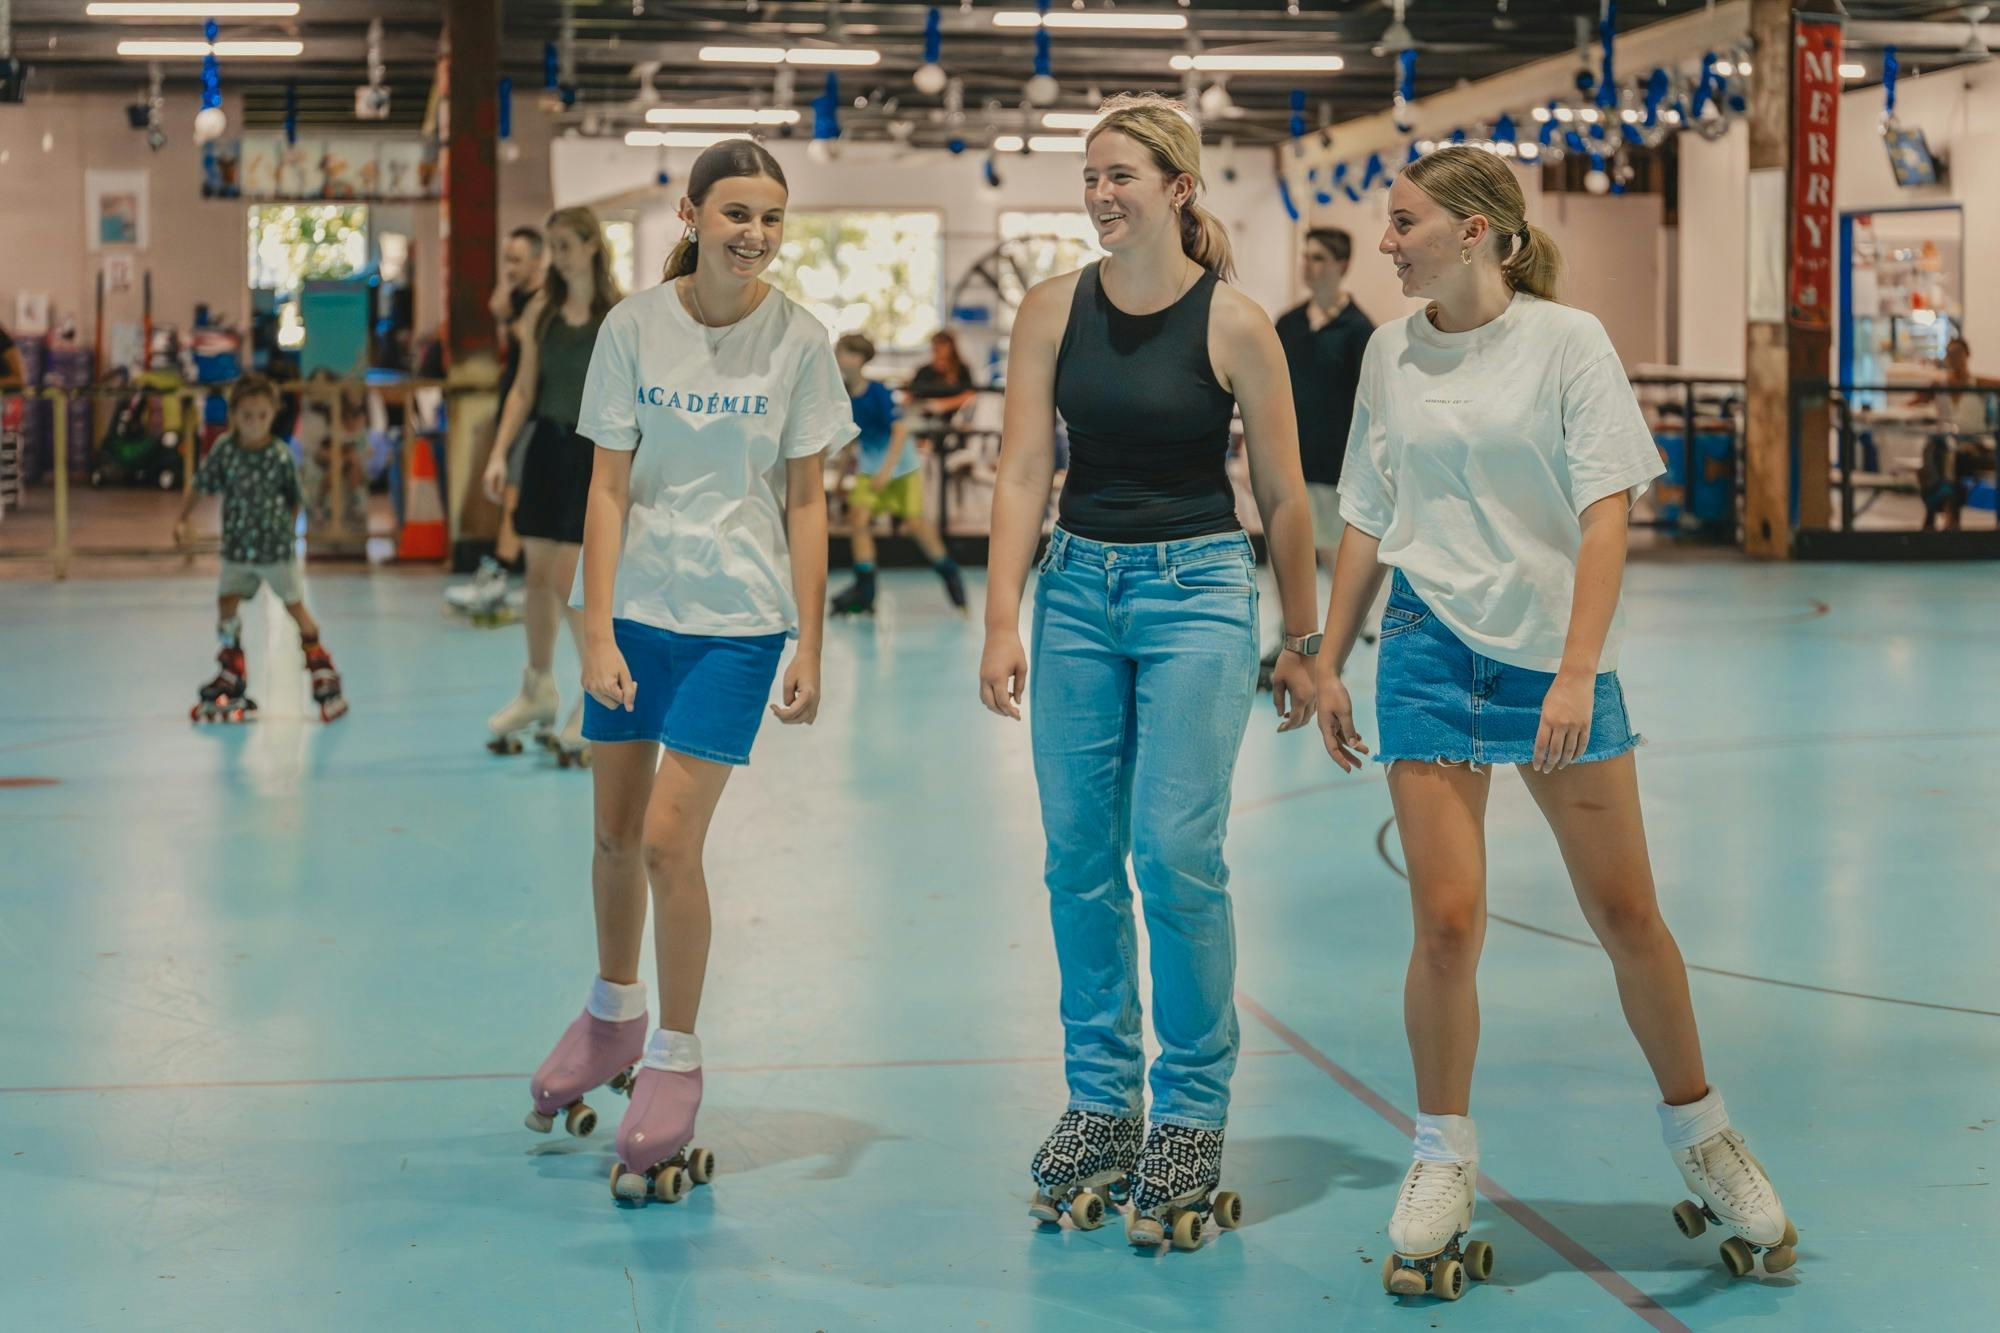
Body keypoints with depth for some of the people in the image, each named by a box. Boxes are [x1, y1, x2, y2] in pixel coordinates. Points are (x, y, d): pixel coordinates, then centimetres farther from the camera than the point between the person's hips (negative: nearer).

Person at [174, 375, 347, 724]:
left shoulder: (281, 456, -13)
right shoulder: (224, 451, -10)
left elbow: (294, 501, -1)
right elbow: (200, 486, 0)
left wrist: (290, 535, 5)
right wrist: (182, 519, -5)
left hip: (276, 547, -2)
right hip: (237, 547, 2)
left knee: (294, 605, 5)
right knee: (226, 603, 1)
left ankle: (321, 669, 19)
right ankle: (232, 673, 17)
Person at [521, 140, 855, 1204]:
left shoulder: (799, 341, -5)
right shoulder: (634, 328, -5)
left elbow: (805, 500, -1)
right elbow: (608, 487, -4)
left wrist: (809, 650, -3)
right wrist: (598, 633, -10)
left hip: (737, 616, -2)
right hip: (632, 605, 2)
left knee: (670, 840, -8)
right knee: (616, 834, 12)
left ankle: (674, 1063, 9)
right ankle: (613, 1015, 38)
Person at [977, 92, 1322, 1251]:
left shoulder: (1234, 322, -7)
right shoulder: (1055, 309, 2)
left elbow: (1284, 496, 0)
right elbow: (1024, 472, 0)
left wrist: (1306, 645, 4)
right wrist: (1003, 622, -9)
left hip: (1198, 589, -4)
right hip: (1078, 586, 4)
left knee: (1178, 852, -9)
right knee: (1080, 854, 5)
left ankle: (1193, 1118, 4)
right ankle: (1100, 1101, 18)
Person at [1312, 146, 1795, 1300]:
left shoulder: (1567, 339, -4)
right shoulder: (1390, 353, 7)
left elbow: (1605, 512, -9)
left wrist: (1576, 670, -17)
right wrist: (1331, 661, 13)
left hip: (1557, 655, -2)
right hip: (1431, 653, 2)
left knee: (1628, 914, 4)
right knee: (1448, 923, -6)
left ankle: (1701, 1135, 25)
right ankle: (1444, 1170, 11)